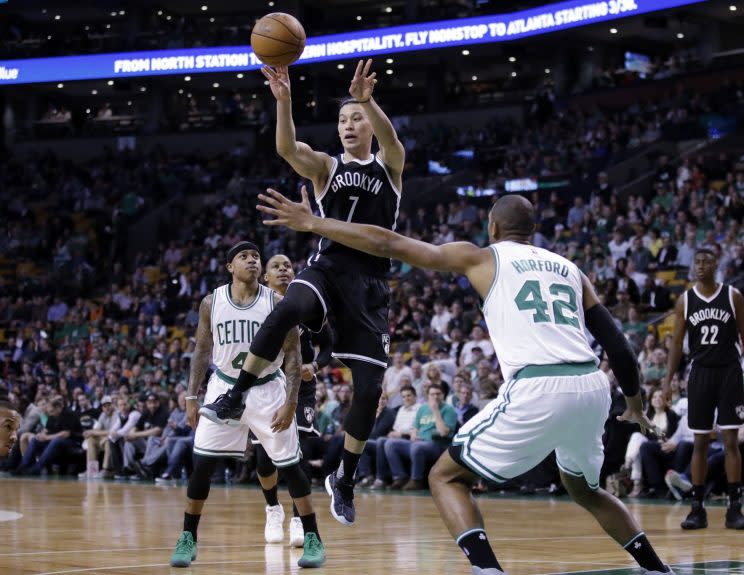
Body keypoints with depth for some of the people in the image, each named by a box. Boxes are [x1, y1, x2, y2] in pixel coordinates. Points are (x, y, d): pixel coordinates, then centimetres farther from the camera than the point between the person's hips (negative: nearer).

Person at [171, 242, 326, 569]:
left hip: (267, 391, -1)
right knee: (201, 465, -4)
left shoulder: (277, 304, -10)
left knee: (289, 466, -3)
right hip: (224, 389, 2)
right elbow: (202, 351, 6)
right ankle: (188, 539, 10)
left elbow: (292, 355, -7)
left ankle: (313, 540, 6)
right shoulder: (211, 303, -4)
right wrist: (192, 397, 2)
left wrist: (291, 403, -15)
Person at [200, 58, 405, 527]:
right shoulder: (326, 168, 13)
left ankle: (345, 479, 14)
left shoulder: (389, 167, 11)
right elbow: (286, 148, -8)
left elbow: (392, 139, -13)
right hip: (327, 267, 0)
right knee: (288, 310, -36)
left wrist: (367, 99, -33)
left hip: (370, 281, 0)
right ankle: (236, 397, -26)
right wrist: (283, 99, -27)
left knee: (370, 388, -4)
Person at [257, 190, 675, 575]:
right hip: (593, 387, 6)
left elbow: (389, 245, 13)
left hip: (538, 390, -6)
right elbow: (618, 345, 20)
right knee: (585, 490, 33)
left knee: (447, 477, 10)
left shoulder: (483, 258, 14)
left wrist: (313, 223, 20)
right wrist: (636, 405, 36)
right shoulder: (570, 270, 24)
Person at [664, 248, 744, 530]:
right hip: (700, 372, 2)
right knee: (700, 442, 3)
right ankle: (697, 508, 8)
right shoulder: (685, 300, 4)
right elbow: (677, 342, 7)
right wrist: (668, 378, -1)